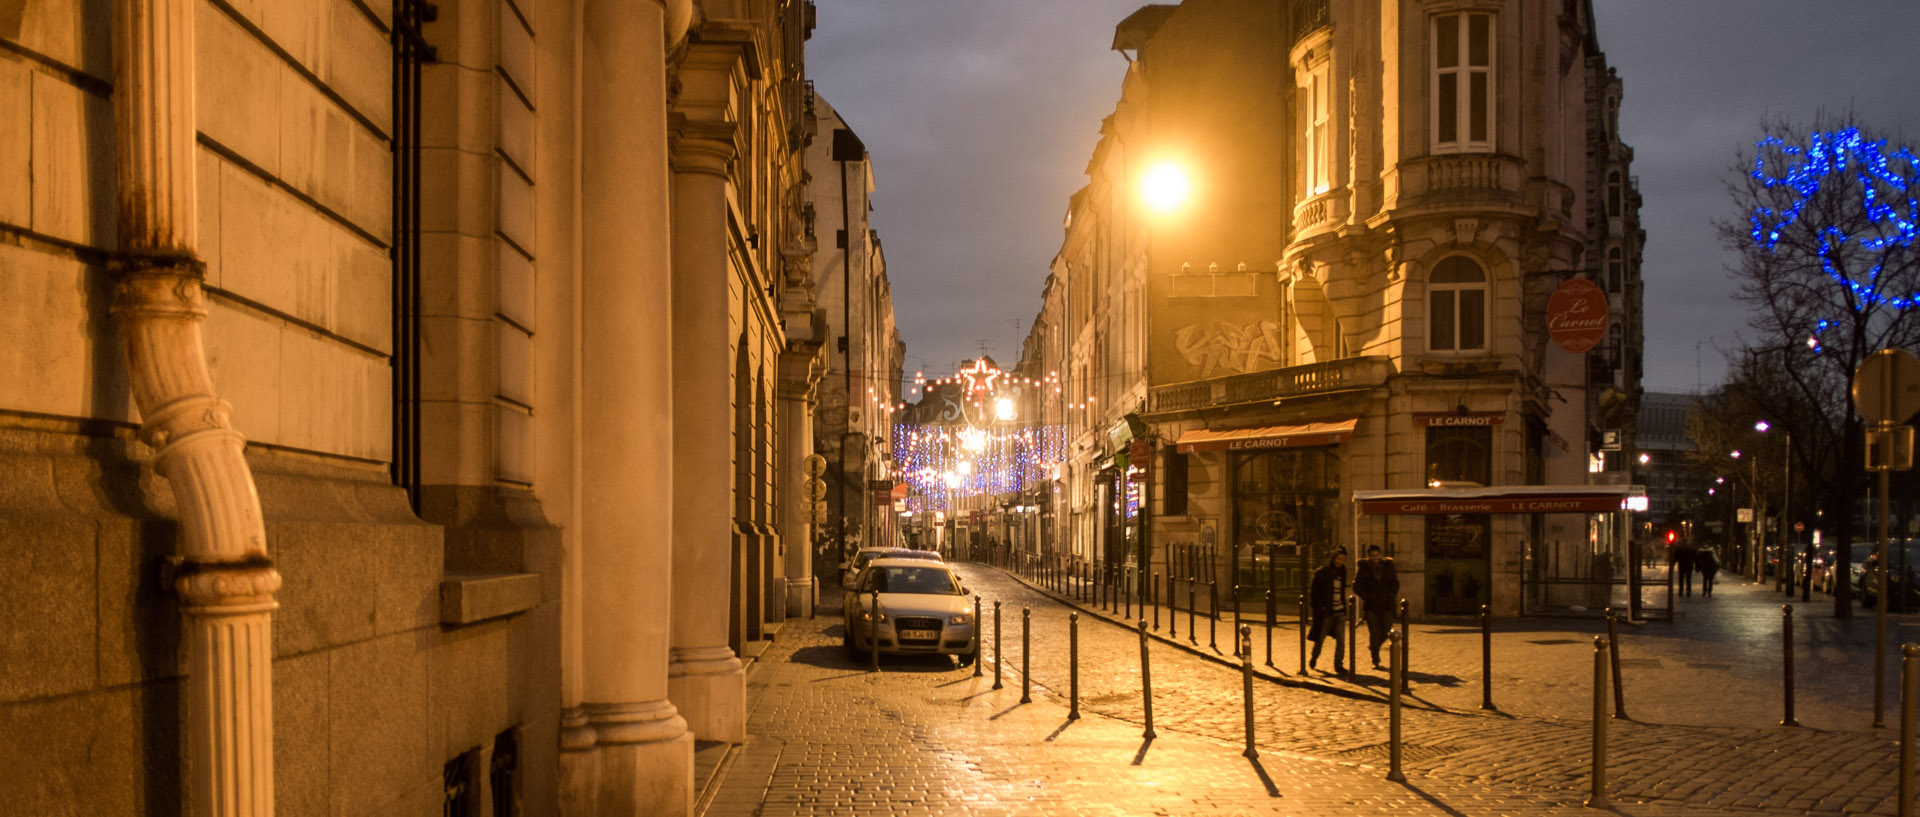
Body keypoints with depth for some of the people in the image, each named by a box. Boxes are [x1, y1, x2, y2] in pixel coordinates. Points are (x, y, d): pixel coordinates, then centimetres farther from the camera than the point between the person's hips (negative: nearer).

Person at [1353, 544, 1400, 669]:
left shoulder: (1388, 566, 5)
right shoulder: (1363, 568, 0)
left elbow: (1395, 584, 10)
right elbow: (1356, 586, -1)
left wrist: (1390, 597, -3)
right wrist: (1367, 597, -9)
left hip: (1386, 606, 2)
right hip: (1371, 607, -2)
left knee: (1386, 632, 4)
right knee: (1374, 633, -7)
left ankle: (1372, 646, 35)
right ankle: (1375, 661, 4)